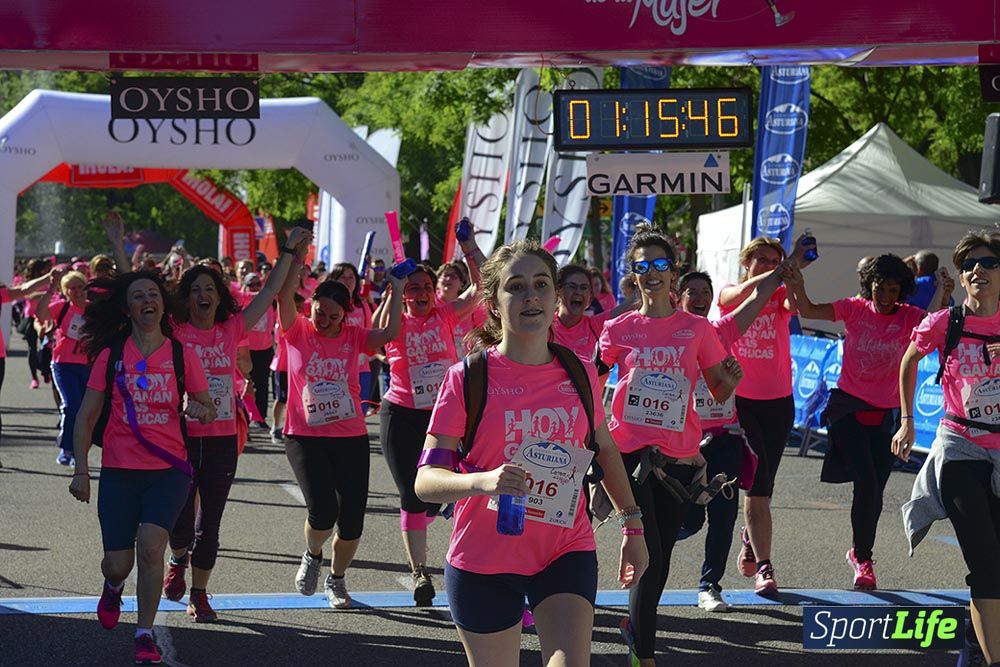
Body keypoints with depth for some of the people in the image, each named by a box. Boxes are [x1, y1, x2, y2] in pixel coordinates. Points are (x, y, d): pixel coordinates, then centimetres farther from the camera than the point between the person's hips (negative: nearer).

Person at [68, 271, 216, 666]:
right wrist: (81, 470, -4)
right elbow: (86, 415, 3)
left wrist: (201, 410, -16)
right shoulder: (110, 355, 2)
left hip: (168, 470, 0)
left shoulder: (182, 355, 3)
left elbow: (209, 410, 9)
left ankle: (145, 633, -5)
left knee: (150, 545, -21)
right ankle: (113, 587, 39)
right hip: (119, 470, 1)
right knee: (118, 563, 0)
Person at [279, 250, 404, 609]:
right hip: (305, 438, -3)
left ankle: (336, 579, 29)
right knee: (322, 510, -19)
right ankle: (312, 555, 17)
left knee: (352, 519, 2)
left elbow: (389, 333, -9)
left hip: (351, 438, 3)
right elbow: (284, 296, -15)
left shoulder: (353, 336, 5)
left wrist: (397, 290, -6)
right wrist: (298, 257, -16)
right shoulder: (298, 332, -1)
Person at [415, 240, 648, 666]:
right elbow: (425, 480, -14)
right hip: (483, 562, -2)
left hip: (567, 553, 2)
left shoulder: (579, 375, 2)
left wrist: (632, 524, 21)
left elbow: (604, 448, 20)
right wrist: (482, 481, -33)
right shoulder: (466, 379, -9)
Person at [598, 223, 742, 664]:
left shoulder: (696, 328, 6)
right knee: (650, 557, -11)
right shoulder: (619, 330, 4)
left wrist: (732, 379, -11)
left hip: (679, 456, 2)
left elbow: (718, 392, 10)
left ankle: (636, 626, 34)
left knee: (660, 559, 9)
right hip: (630, 453, -2)